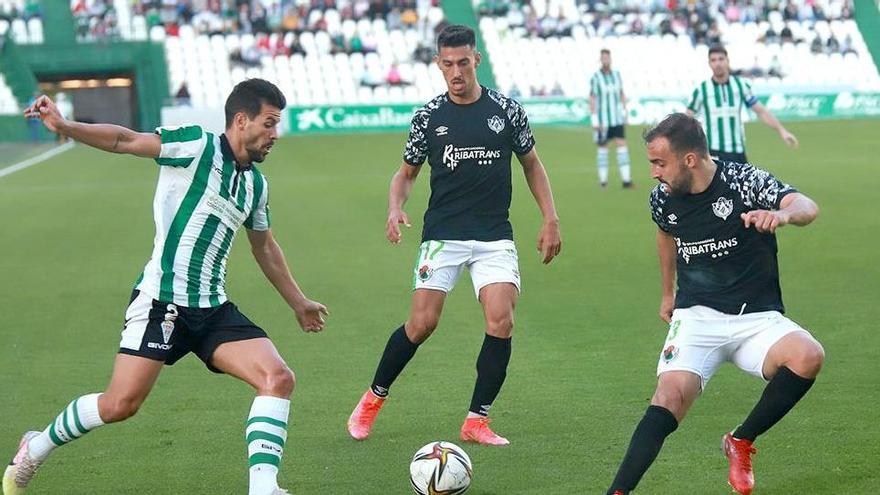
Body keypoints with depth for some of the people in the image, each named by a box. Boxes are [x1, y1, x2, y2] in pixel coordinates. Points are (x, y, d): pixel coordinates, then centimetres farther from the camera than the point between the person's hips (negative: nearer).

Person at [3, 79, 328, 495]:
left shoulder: (256, 184, 15)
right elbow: (126, 140, -13)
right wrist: (64, 126, -27)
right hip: (160, 301, -7)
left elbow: (264, 247, 30)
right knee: (120, 404, -9)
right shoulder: (196, 145, -6)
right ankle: (36, 447, 17)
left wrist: (298, 302, 37)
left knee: (278, 378, -12)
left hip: (212, 310, 7)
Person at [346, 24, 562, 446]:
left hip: (495, 237, 1)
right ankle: (373, 399, 14)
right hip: (443, 234, -1)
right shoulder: (428, 116, 2)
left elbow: (531, 163, 14)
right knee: (421, 323, -9)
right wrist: (395, 209, -8)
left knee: (501, 322, -14)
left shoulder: (506, 110, 2)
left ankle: (477, 420, -2)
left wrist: (550, 218, 6)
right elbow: (407, 173, 12)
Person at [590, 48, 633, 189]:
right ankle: (603, 179, 17)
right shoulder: (595, 77, -10)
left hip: (616, 118, 4)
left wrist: (625, 114, 11)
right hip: (602, 119, -4)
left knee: (622, 145, -6)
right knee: (603, 147, 5)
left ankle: (626, 179, -8)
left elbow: (622, 95, 13)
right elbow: (592, 100, -10)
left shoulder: (616, 74, 4)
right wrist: (594, 121, -15)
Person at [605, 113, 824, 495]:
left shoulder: (745, 182, -12)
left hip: (757, 318, -2)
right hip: (696, 316, 2)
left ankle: (741, 442, -9)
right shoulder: (663, 199, 2)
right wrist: (667, 293, 34)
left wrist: (782, 214, -50)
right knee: (670, 396, -24)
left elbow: (806, 207, -26)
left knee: (808, 356, -31)